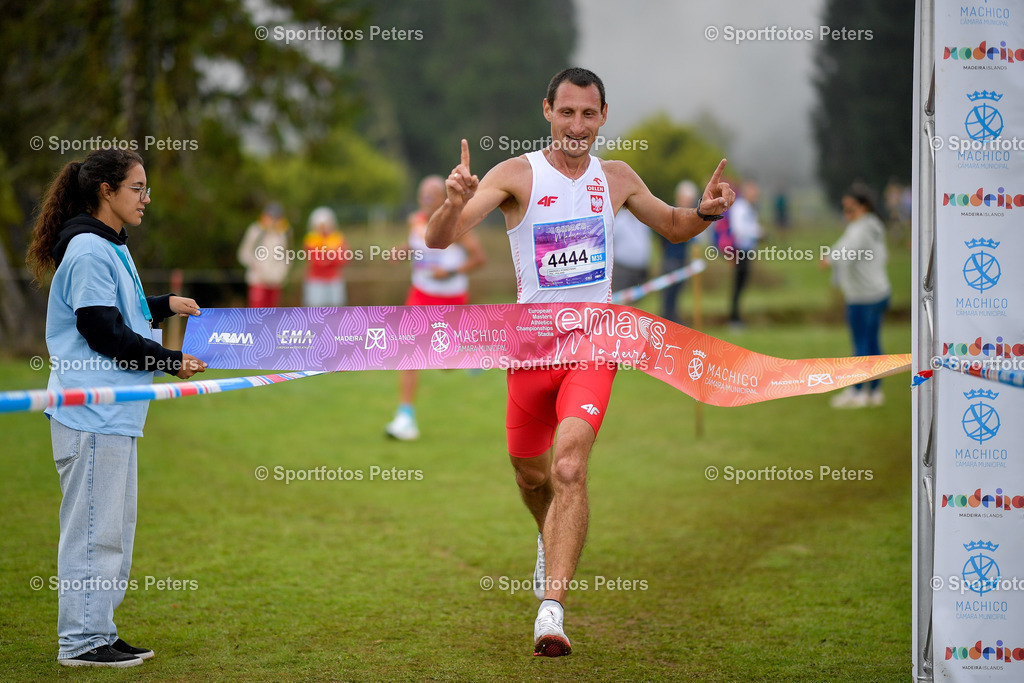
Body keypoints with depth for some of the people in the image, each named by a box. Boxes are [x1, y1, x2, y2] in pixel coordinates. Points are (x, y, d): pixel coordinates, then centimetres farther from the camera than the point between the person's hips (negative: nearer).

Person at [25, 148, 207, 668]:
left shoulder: (110, 248, 16)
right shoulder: (88, 250, -15)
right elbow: (103, 333, -19)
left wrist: (165, 305, 17)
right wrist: (170, 361, -13)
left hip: (114, 412, 10)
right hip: (90, 414, -10)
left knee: (115, 527, 14)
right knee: (93, 527, -5)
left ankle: (99, 633, 21)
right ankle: (81, 640, 1)